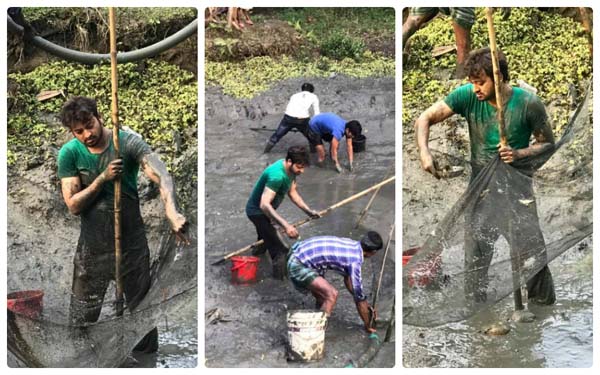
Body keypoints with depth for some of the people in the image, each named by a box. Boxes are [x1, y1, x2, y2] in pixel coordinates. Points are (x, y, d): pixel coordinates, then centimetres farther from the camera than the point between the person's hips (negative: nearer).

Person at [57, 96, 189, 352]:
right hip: (93, 247, 1)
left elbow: (161, 175, -30)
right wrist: (103, 178, -23)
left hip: (132, 243, -1)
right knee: (82, 319, 10)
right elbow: (73, 205, -8)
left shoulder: (128, 142, -14)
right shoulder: (69, 153, -7)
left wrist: (171, 211, -50)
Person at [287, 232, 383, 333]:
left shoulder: (353, 245, 8)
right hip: (298, 265, -10)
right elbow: (359, 296, -10)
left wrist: (366, 305, 27)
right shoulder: (355, 261, -18)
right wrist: (368, 326, 4)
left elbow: (347, 278, 23)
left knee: (323, 297, 18)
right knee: (331, 294, -16)